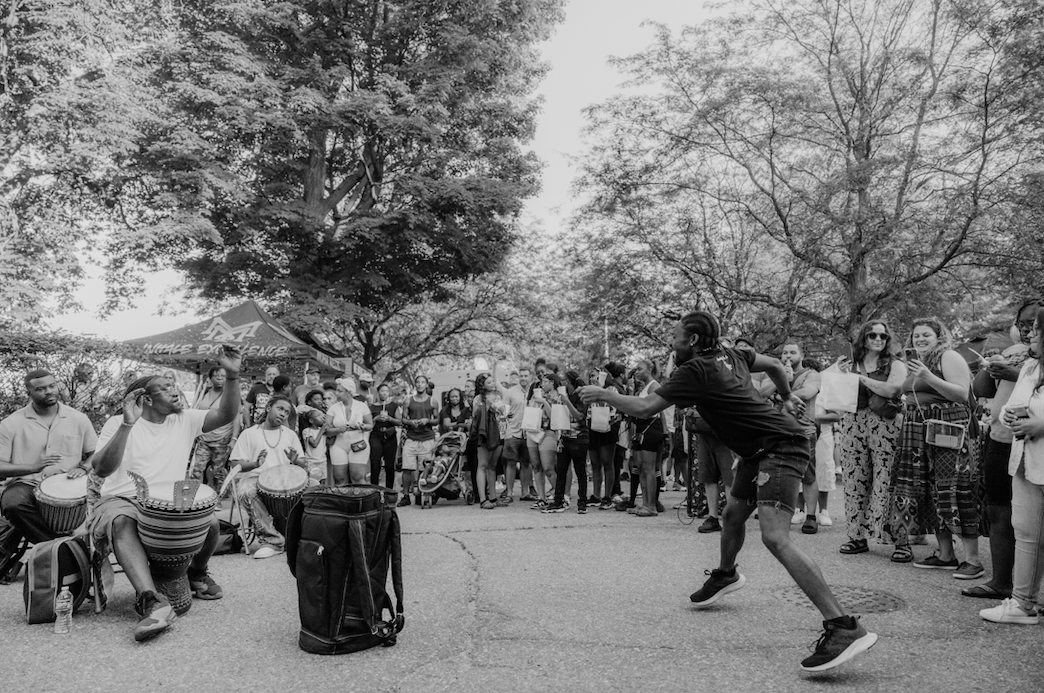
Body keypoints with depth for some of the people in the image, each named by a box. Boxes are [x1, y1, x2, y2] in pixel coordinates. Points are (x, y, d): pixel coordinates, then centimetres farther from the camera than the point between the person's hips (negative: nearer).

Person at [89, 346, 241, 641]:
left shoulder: (185, 420, 6)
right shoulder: (118, 424, -4)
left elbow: (226, 415, -7)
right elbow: (101, 469, -18)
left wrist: (232, 376, -23)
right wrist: (127, 424, -30)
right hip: (123, 499, -3)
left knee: (211, 522, -22)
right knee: (121, 522, -37)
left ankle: (197, 573, 12)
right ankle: (152, 602, -47)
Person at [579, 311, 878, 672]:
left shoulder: (696, 370, -17)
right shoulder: (729, 354, 8)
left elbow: (644, 408, -18)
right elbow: (774, 365, 20)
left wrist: (604, 394, -4)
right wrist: (787, 397, 35)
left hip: (781, 446, -10)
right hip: (760, 448, 10)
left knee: (775, 537, -22)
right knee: (734, 513, 24)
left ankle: (844, 627, -25)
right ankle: (725, 575, 51)